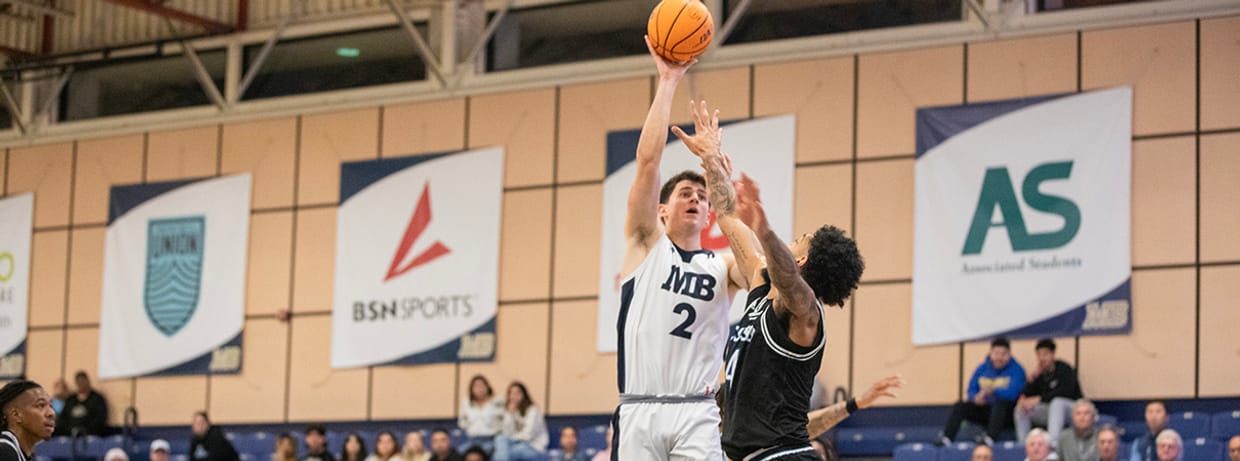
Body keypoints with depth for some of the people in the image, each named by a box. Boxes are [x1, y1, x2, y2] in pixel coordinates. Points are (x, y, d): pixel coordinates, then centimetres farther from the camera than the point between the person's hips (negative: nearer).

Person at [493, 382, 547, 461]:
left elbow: (528, 435, -14)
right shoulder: (509, 410, 9)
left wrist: (513, 438, -1)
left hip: (535, 448, -5)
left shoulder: (532, 410, -8)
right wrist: (510, 414, -11)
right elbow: (507, 433, -2)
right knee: (500, 438, -27)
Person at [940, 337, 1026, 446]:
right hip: (985, 409, 5)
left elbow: (1012, 393, -21)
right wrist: (975, 398, -16)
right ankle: (946, 439, -29)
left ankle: (990, 438, -54)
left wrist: (992, 391, -34)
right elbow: (972, 389, 7)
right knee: (960, 406, -14)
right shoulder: (983, 368, 9)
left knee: (1000, 403, -37)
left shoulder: (1016, 369, -7)